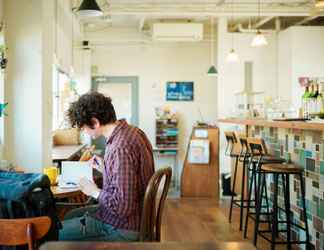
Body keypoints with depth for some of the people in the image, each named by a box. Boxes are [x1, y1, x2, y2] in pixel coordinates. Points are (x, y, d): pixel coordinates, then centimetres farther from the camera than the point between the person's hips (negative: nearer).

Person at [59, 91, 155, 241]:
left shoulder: (120, 148, -30)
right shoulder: (132, 131, 1)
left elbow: (123, 206, -30)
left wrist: (95, 192, -14)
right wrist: (105, 169, 6)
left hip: (121, 227, -10)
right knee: (71, 216, 27)